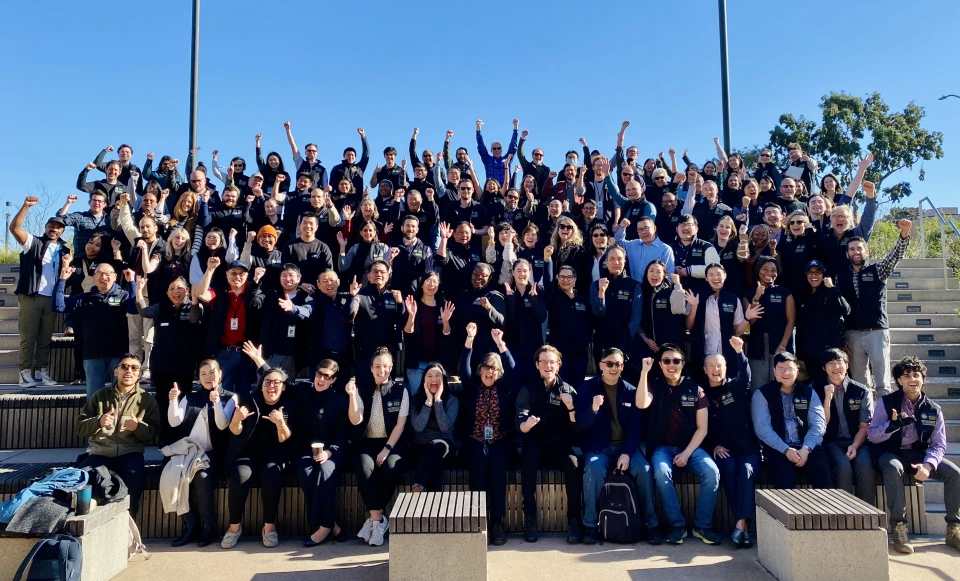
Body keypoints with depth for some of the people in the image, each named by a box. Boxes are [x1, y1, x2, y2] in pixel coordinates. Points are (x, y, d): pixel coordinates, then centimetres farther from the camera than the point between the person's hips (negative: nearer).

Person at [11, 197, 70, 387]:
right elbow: (14, 227, -10)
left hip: (52, 298, 4)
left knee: (46, 338, 6)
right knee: (28, 337, -3)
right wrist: (26, 206, -19)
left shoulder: (64, 250, 17)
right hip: (31, 296, -4)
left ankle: (42, 373, 10)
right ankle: (26, 374, -2)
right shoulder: (33, 242, 6)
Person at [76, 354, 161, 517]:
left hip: (130, 453, -2)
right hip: (100, 452, 2)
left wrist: (138, 427, -19)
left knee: (134, 477, -32)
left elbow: (153, 433, 3)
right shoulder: (100, 395, 13)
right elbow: (80, 427, 8)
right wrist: (99, 422, -14)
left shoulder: (147, 399, 9)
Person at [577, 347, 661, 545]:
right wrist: (593, 409, -27)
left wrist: (627, 452, -14)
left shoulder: (630, 391, 5)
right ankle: (590, 525, -16)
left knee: (643, 469, -26)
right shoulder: (587, 388, -1)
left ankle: (651, 524, -9)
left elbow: (636, 426, 1)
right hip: (598, 446, -2)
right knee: (593, 469, -32)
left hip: (625, 446, 2)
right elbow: (580, 425, -6)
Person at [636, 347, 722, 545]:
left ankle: (702, 525, -10)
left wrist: (686, 453, -12)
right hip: (663, 447, -1)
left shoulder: (695, 390, 3)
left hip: (691, 446, 1)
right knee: (661, 472, -32)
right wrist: (644, 372, -23)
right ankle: (677, 524, -16)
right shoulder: (654, 386, 2)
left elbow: (702, 428, 0)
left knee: (711, 471, -26)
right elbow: (641, 404, -21)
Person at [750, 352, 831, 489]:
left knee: (823, 472, -25)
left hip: (807, 447, 3)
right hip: (778, 449, -3)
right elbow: (762, 428, -7)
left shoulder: (808, 392, 12)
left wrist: (805, 449, -14)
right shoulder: (762, 394, 3)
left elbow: (818, 424, 2)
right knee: (785, 478, -30)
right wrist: (786, 450, -18)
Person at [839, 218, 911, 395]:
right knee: (858, 383, 6)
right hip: (852, 334, 2)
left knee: (882, 383, -2)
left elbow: (896, 255, -11)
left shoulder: (877, 270, 6)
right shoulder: (841, 276, 9)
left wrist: (904, 233, -30)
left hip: (877, 331, -2)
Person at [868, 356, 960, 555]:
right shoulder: (886, 402, -6)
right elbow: (872, 436, -10)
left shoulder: (933, 409, 2)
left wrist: (928, 465, -20)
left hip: (919, 453, 4)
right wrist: (893, 424, -29)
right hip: (890, 452, -4)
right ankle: (899, 527, -28)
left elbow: (939, 444, -1)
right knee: (893, 468, -37)